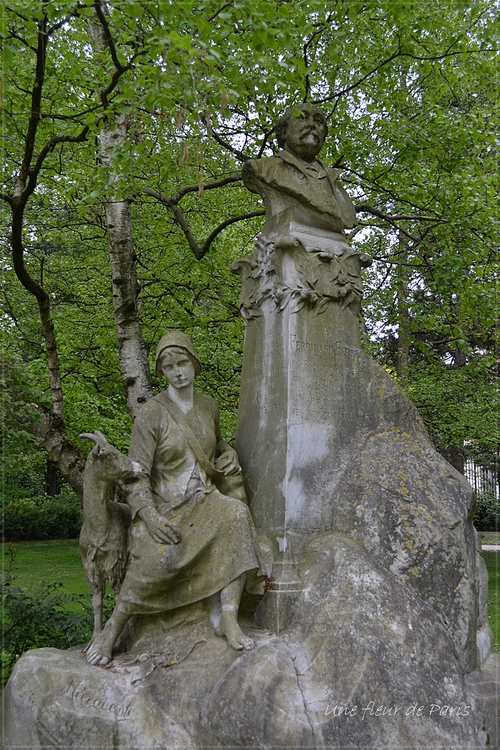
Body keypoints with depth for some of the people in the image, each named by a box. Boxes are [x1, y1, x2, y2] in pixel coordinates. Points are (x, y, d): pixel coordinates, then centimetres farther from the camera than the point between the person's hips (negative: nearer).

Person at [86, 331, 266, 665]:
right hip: (164, 504, -4)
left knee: (236, 515, -31)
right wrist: (150, 516, -28)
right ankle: (112, 628, -9)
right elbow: (137, 474, -12)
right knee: (159, 560, -34)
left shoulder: (208, 405, 8)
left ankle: (229, 618, -30)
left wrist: (229, 453, 3)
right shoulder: (152, 413, -8)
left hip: (203, 500, 4)